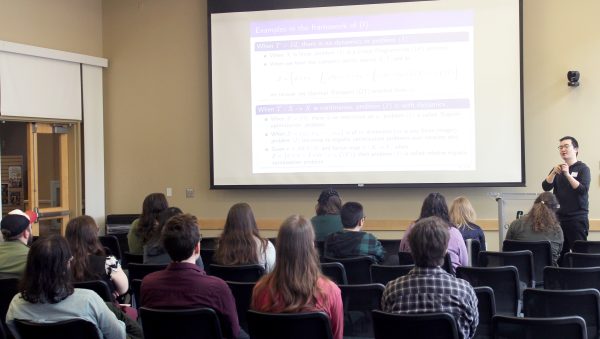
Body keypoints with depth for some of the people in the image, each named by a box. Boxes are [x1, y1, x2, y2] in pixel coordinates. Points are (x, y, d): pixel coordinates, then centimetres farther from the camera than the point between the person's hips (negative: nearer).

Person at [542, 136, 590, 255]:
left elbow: (583, 190, -14)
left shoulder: (582, 168, -1)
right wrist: (554, 172, -14)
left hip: (578, 218, -5)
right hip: (559, 217, 5)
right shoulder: (558, 168, 14)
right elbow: (546, 187, 2)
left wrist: (567, 174, -23)